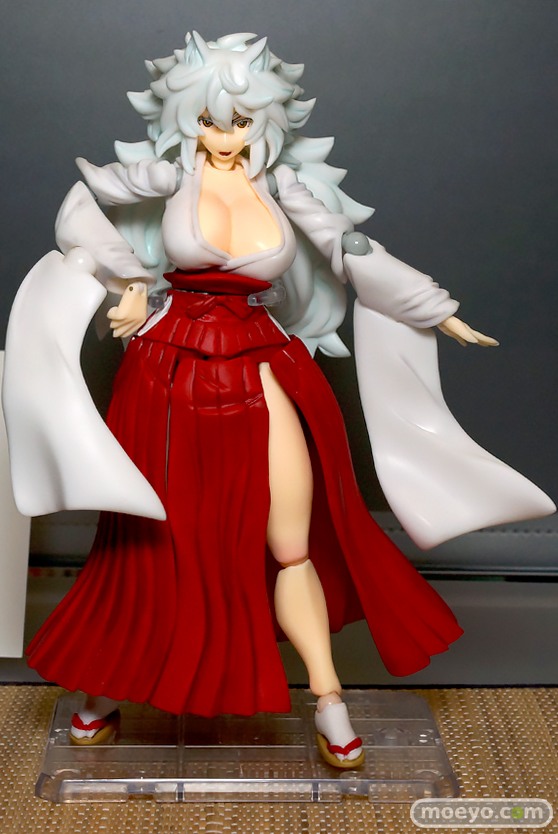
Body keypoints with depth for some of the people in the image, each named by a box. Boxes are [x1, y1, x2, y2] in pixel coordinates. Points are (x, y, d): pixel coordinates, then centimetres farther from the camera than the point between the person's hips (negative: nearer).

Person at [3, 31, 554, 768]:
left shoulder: (282, 186, 5)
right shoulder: (172, 173, 0)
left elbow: (356, 253, 7)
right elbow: (83, 203, 1)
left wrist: (441, 313, 8)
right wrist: (131, 281, -4)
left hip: (260, 370, 2)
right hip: (173, 369, -1)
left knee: (291, 549, 1)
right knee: (155, 545, 7)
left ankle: (330, 706, 15)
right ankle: (105, 686, 30)